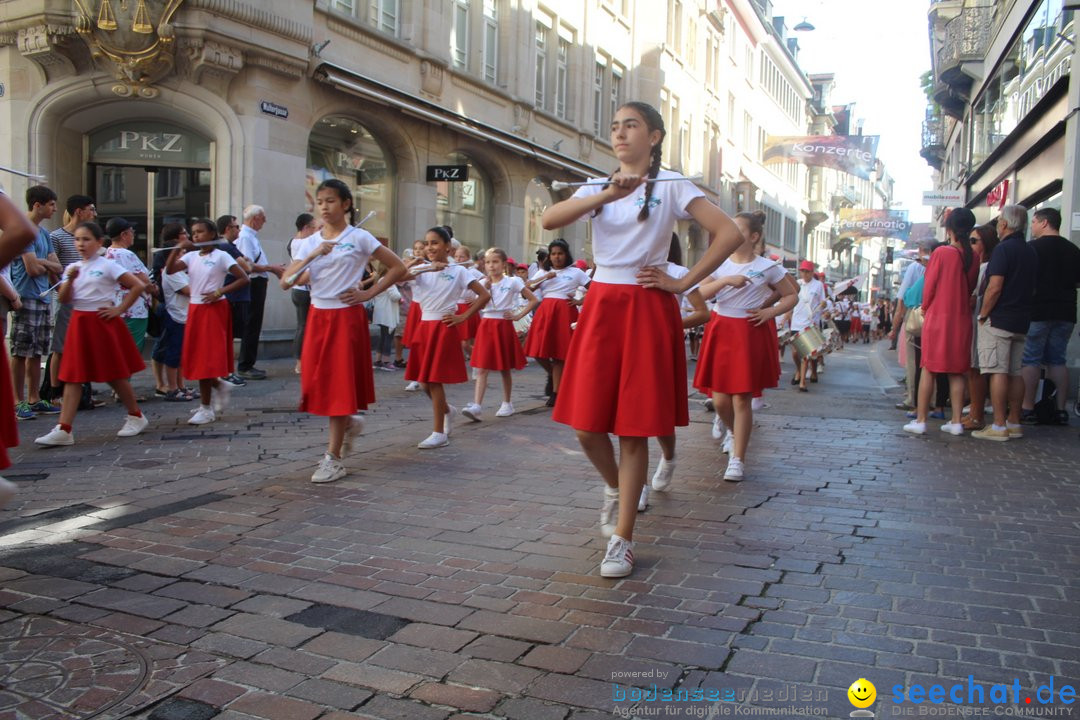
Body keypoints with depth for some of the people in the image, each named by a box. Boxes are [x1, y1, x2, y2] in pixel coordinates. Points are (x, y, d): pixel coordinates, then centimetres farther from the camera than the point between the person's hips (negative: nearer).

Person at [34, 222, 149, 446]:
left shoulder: (108, 266, -6)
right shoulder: (73, 268, 10)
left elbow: (139, 286, -11)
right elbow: (63, 299, 4)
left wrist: (119, 309, -11)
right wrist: (70, 279, -13)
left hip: (103, 323, -5)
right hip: (80, 324, 5)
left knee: (115, 375, 4)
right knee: (72, 377, -1)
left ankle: (136, 417, 22)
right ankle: (63, 430, -3)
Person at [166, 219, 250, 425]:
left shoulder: (221, 256, -7)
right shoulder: (191, 256, 7)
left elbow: (243, 278, -12)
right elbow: (169, 270, -6)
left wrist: (219, 292, -16)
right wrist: (177, 249, -16)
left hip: (214, 309, -6)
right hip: (194, 309, 6)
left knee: (206, 357, -4)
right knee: (195, 357, 7)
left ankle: (206, 409, 3)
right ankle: (219, 386, 31)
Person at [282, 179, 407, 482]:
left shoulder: (359, 238, -4)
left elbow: (398, 268, -3)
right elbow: (285, 282, -2)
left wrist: (368, 294, -8)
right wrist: (312, 255, -15)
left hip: (346, 318, -5)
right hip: (318, 317, 5)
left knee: (339, 383, -2)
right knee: (315, 383, 5)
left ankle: (333, 459, 6)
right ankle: (349, 422, 35)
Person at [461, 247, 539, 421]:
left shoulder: (513, 282, -2)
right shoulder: (482, 283, 6)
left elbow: (534, 300, -2)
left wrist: (518, 315, -7)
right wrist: (486, 287, -13)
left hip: (504, 326, -2)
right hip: (486, 325, 2)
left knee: (505, 369, 8)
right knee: (481, 368, -6)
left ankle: (507, 403, 22)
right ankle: (477, 406, -13)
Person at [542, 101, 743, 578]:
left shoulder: (671, 186, 1)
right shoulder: (596, 188, 12)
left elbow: (730, 234, -9)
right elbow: (549, 220, -8)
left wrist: (683, 284, -10)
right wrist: (606, 196, -21)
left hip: (648, 310, -3)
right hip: (601, 306, 4)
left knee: (634, 428, 0)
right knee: (586, 424, 2)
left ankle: (623, 539, 11)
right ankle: (615, 487, 35)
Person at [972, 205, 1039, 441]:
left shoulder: (1003, 249, -11)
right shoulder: (1031, 252, 14)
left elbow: (995, 288, -18)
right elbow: (1033, 289, 20)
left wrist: (982, 315, -9)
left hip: (999, 320, -8)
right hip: (1022, 321, 8)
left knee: (998, 372, -7)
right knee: (1015, 372, 10)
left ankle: (999, 426, -8)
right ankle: (1014, 423, 14)